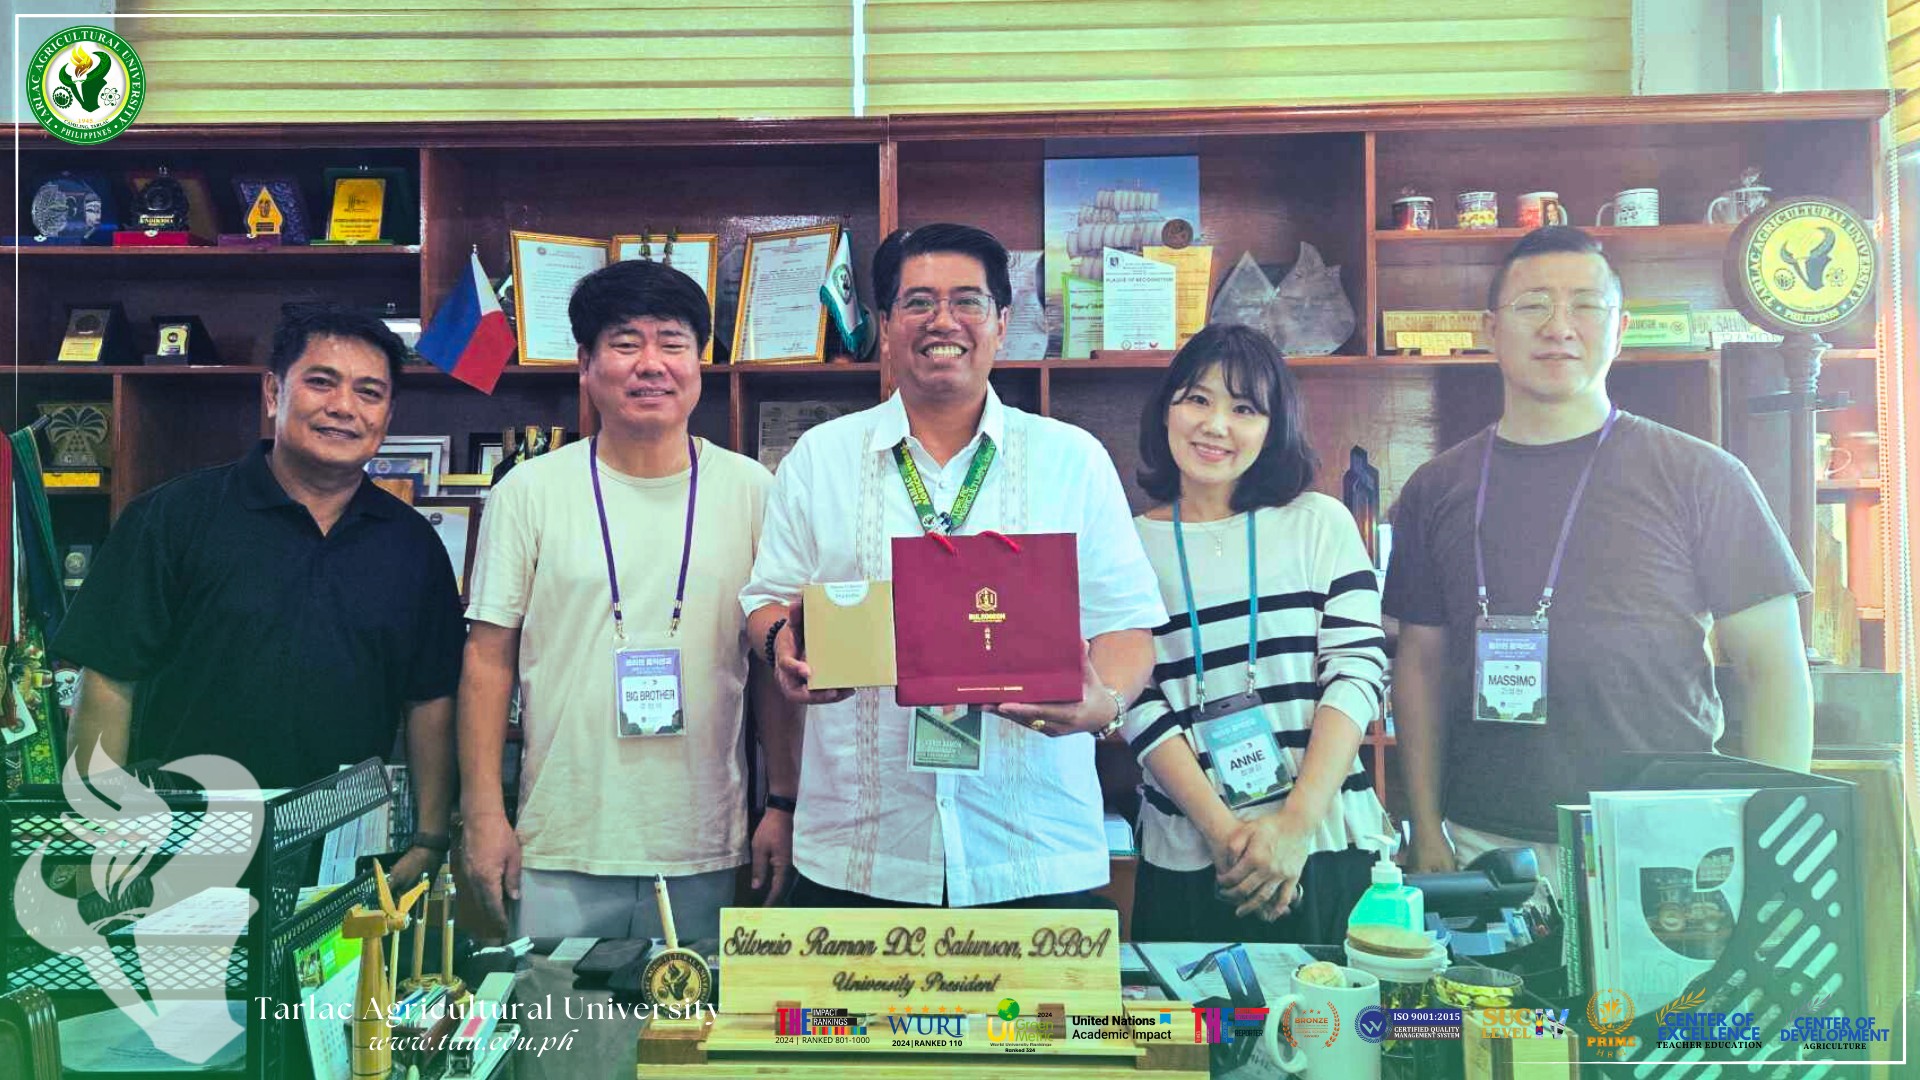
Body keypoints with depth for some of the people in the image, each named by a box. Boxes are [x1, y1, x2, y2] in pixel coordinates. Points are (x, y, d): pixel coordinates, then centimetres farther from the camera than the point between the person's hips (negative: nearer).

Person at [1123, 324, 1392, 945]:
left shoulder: (1320, 524, 4)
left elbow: (1358, 673, -3)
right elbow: (1139, 705, -3)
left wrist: (1297, 824, -13)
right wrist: (1222, 831, -14)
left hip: (1326, 849, 1)